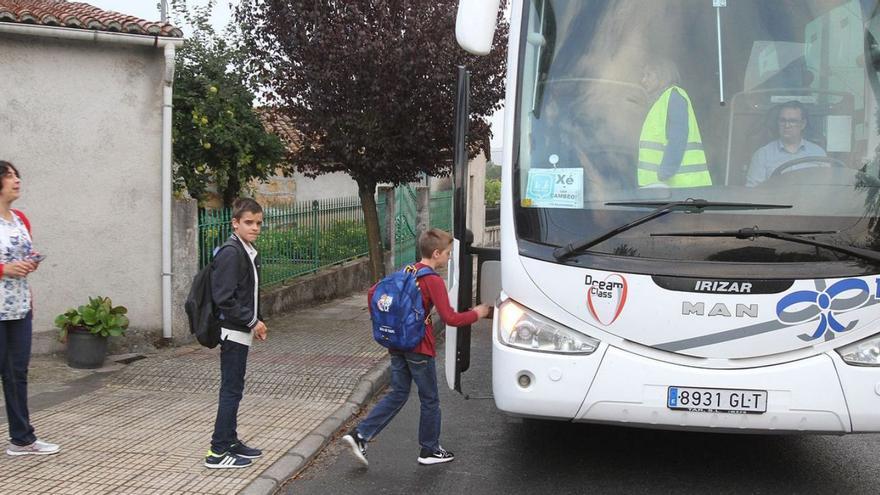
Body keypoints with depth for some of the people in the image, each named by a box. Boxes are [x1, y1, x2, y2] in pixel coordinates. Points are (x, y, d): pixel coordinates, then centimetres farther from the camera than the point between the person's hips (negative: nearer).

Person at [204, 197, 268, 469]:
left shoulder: (250, 252, 13)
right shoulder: (230, 253, -17)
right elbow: (224, 298, -22)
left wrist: (256, 322, 11)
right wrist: (253, 321, -17)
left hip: (242, 331, 9)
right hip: (233, 331, -9)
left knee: (233, 388, 16)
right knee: (232, 390, -5)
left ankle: (230, 440, 26)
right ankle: (218, 451, 1)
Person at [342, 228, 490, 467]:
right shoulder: (433, 281, -15)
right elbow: (450, 318, -19)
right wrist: (476, 314, -4)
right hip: (419, 348, -7)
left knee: (397, 394, 16)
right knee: (430, 400, 9)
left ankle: (359, 435, 5)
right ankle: (429, 451, 20)